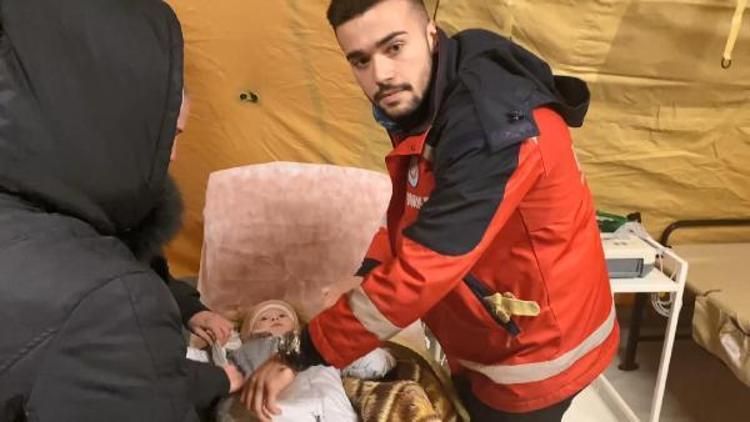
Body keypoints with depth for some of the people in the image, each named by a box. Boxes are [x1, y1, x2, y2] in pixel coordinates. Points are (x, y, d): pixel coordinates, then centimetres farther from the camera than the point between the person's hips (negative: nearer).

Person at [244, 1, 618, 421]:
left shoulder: (494, 129, -33)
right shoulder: (425, 105, -3)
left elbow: (418, 274, -34)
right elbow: (408, 221, 8)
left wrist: (300, 355, -26)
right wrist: (363, 282, -6)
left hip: (537, 350, -7)